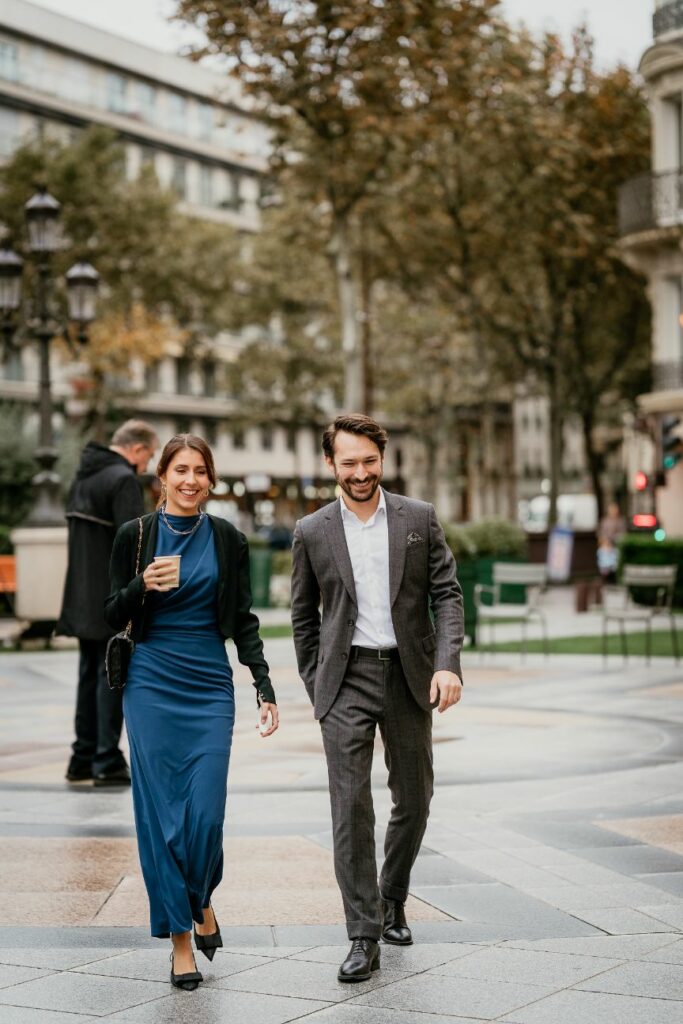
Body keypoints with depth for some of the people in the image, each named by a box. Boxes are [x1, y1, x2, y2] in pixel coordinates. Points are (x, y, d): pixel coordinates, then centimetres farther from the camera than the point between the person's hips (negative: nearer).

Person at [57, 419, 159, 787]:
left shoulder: (83, 477, 15)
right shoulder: (123, 480, -14)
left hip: (83, 599, 9)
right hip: (113, 601, -9)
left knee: (90, 674, 14)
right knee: (112, 676, -3)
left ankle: (83, 758, 20)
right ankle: (107, 762, -1)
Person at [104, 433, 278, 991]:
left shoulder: (228, 540, 5)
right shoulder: (135, 535, 2)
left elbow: (244, 621, 7)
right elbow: (114, 615, 4)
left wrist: (265, 688, -1)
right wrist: (144, 585, -16)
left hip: (210, 685, 1)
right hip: (152, 683, 0)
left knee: (206, 813, -6)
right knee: (160, 811, -2)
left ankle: (201, 899, 24)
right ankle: (180, 935, 10)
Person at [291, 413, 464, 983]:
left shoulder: (420, 519, 3)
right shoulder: (312, 533, 3)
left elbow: (448, 594, 2)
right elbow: (304, 618, 11)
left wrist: (448, 663, -11)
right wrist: (316, 689, 9)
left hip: (409, 676, 1)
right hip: (347, 678, -1)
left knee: (414, 800, 10)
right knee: (351, 807, -8)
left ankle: (392, 901, 34)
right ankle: (364, 938, -4)